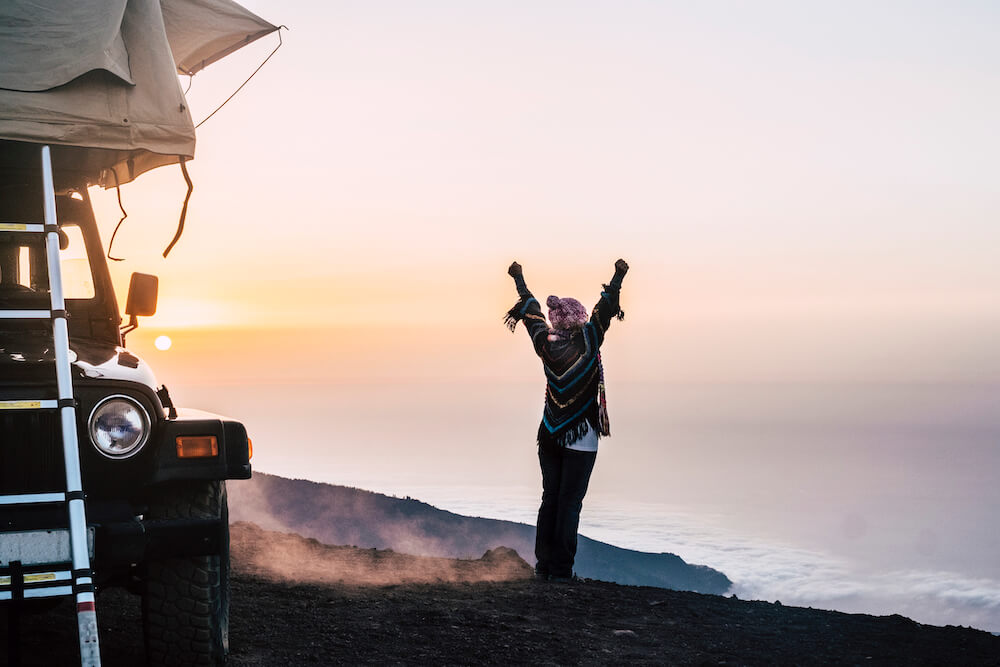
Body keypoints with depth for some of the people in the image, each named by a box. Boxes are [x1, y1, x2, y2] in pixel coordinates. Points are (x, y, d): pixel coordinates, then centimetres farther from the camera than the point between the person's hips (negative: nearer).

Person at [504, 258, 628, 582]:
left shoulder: (545, 342, -1)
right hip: (581, 439, -5)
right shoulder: (588, 342, -13)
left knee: (549, 499, 13)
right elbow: (604, 310, -3)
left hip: (549, 436, 5)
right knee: (569, 503, -1)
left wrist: (519, 279, 29)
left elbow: (530, 311, 14)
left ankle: (543, 566, 15)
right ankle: (561, 570, 1)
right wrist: (618, 277, 6)